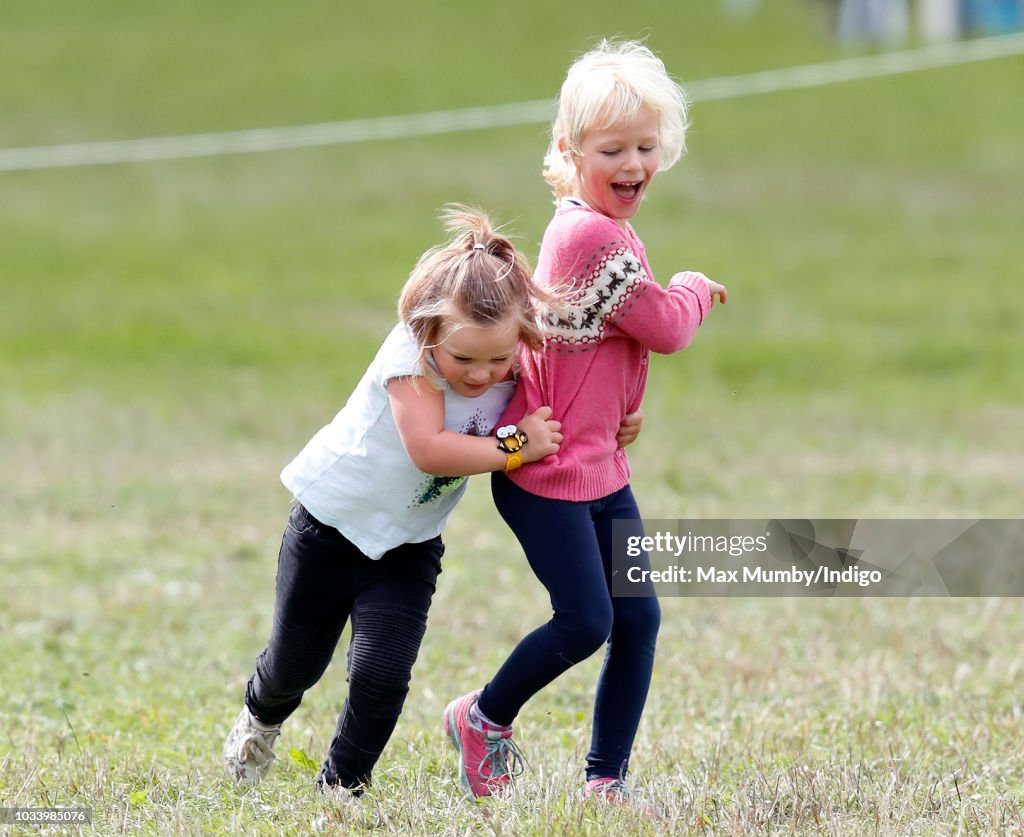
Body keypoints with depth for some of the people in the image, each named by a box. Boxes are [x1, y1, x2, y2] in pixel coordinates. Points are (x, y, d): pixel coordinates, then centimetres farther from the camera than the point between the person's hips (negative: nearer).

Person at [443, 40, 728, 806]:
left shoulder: (586, 226, 11)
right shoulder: (596, 236, -21)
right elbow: (665, 329, -14)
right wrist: (694, 289, 6)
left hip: (599, 465, 10)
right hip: (551, 469, -10)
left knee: (638, 618, 6)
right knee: (585, 620, -8)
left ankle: (607, 779, 14)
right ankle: (484, 719, 17)